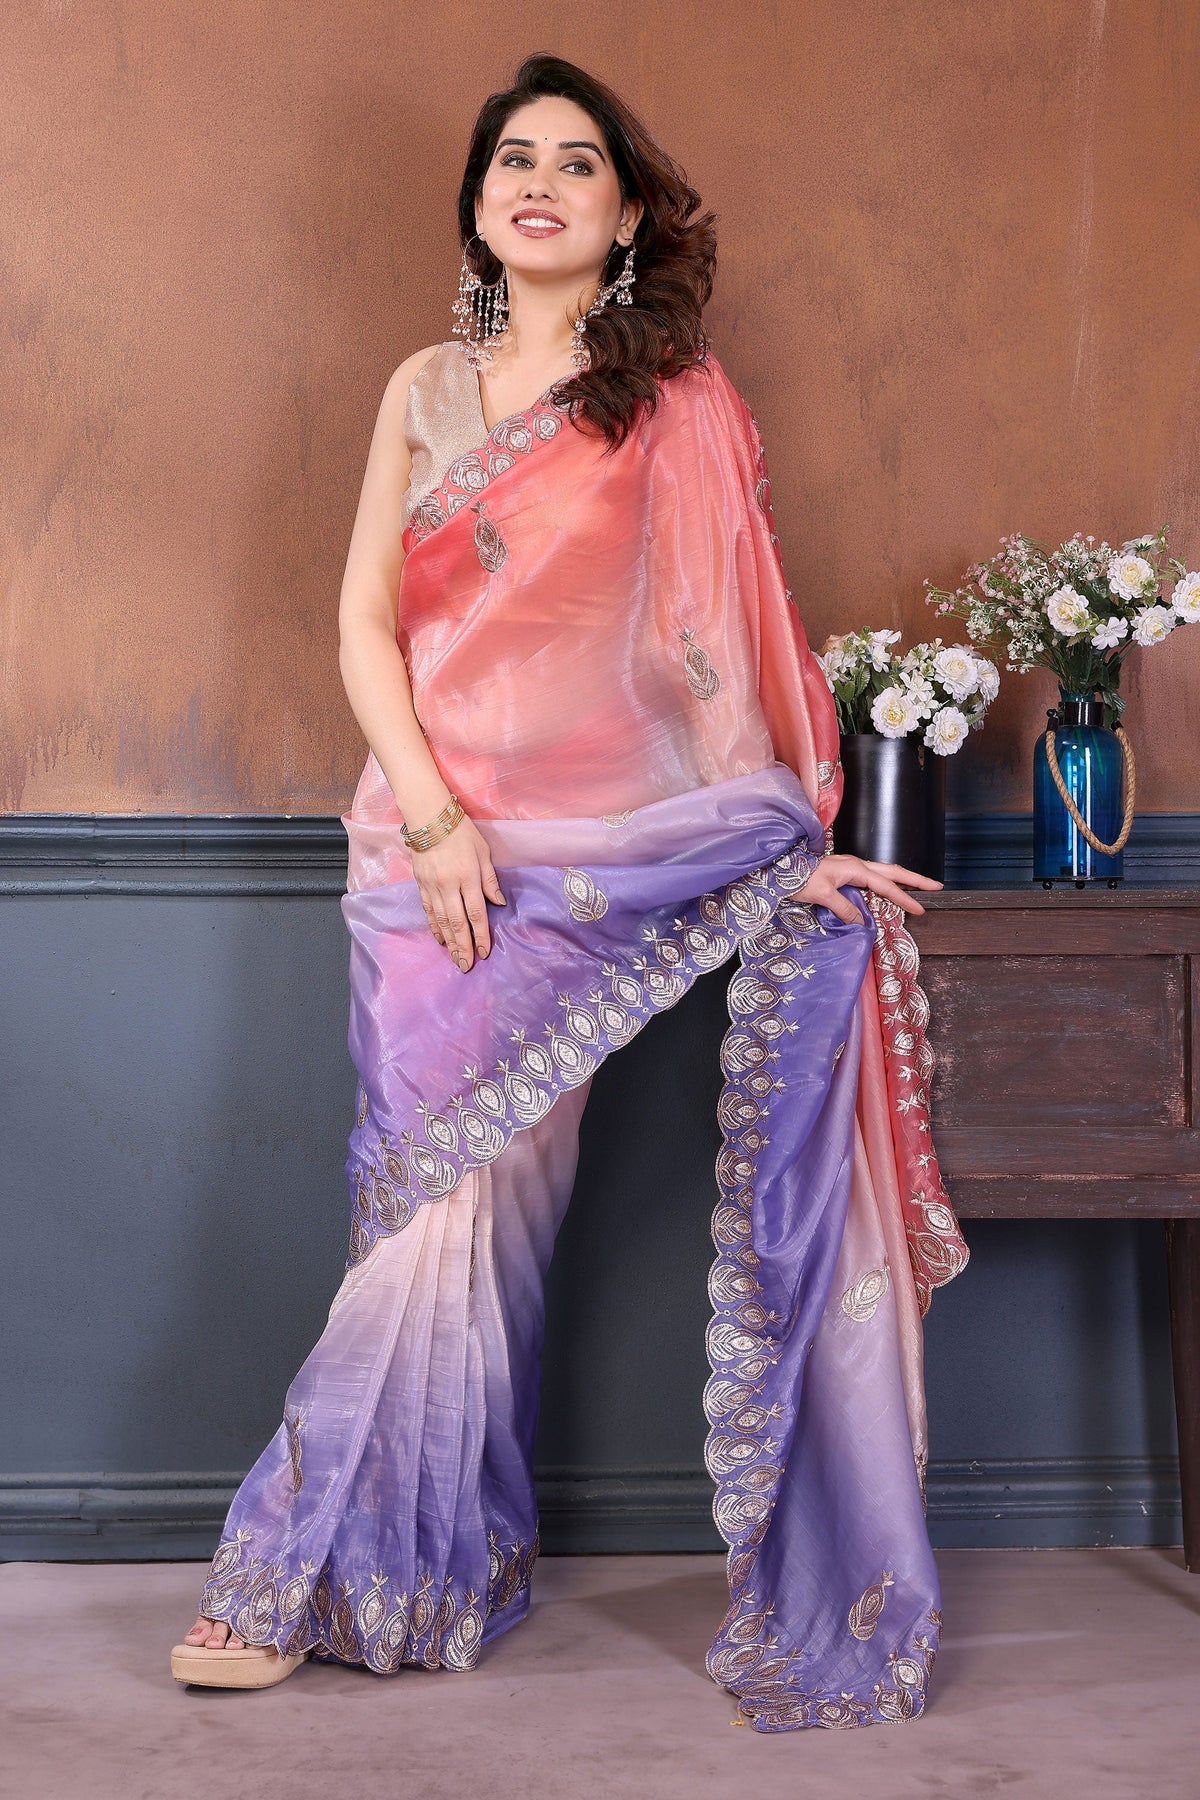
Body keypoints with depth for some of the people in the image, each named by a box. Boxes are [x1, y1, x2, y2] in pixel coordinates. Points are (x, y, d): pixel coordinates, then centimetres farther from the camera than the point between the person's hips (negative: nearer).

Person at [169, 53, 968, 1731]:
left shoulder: (678, 402, 5)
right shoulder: (425, 390, 12)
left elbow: (718, 638, 1)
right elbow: (364, 619, 7)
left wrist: (789, 842, -7)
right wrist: (431, 812, -6)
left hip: (591, 854, -2)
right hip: (427, 841, 2)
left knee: (470, 1205, -7)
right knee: (433, 1203, 1)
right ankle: (368, 1577, 14)